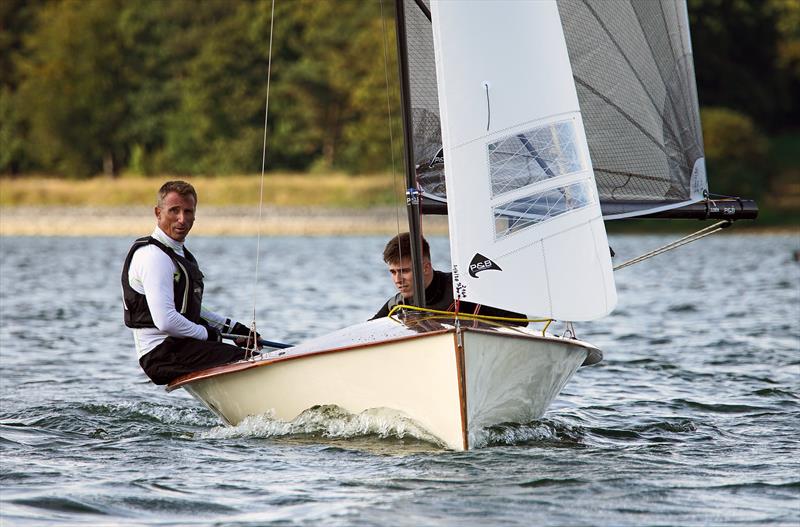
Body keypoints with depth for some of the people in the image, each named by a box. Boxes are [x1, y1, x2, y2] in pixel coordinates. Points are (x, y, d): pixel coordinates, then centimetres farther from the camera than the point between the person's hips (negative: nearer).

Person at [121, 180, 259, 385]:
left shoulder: (179, 254, 18)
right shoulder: (154, 257, -16)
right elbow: (166, 321, -25)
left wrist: (233, 327, 19)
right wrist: (206, 334, -10)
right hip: (164, 356, -11)